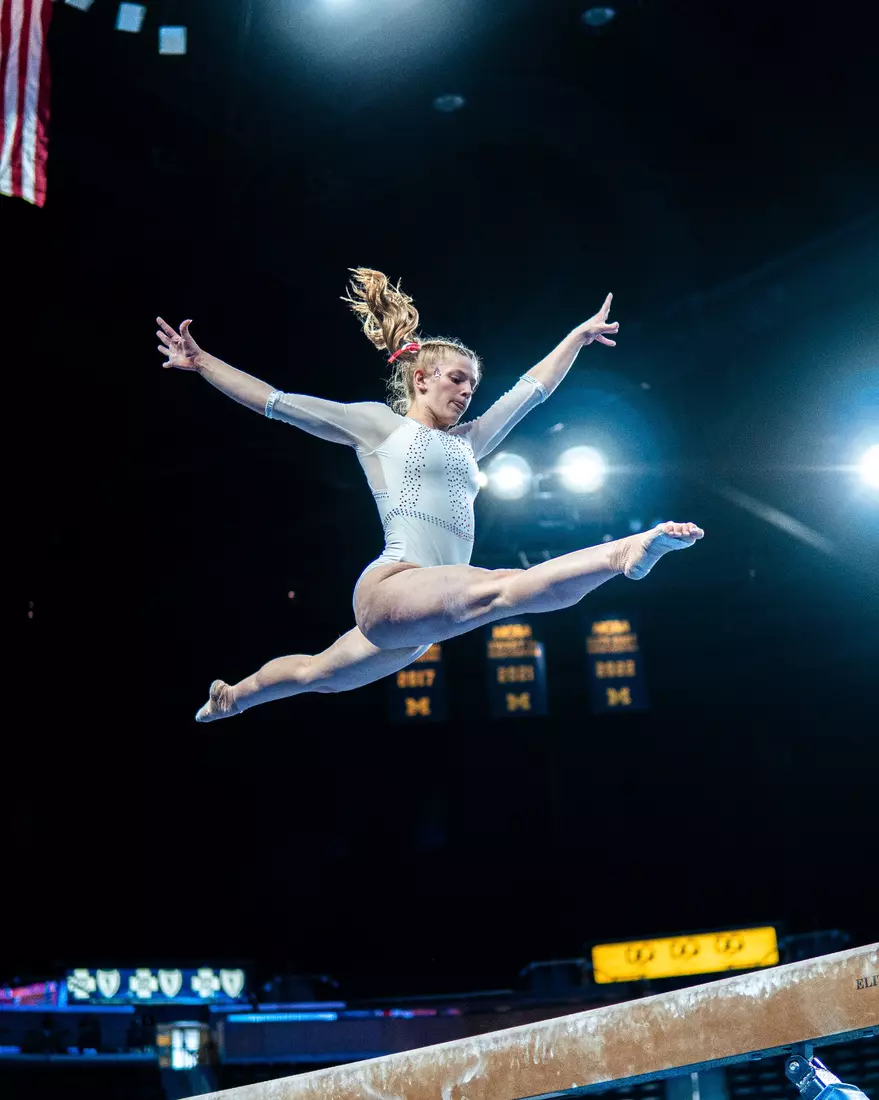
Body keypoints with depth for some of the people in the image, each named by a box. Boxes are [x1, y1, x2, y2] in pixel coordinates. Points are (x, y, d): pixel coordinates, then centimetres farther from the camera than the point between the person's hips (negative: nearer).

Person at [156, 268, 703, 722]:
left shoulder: (467, 440, 25)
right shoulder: (378, 424, 9)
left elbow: (533, 388, 32)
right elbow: (274, 401, 9)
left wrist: (580, 335, 35)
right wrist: (201, 363, 6)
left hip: (427, 613, 8)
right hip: (391, 586, -8)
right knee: (500, 588, -34)